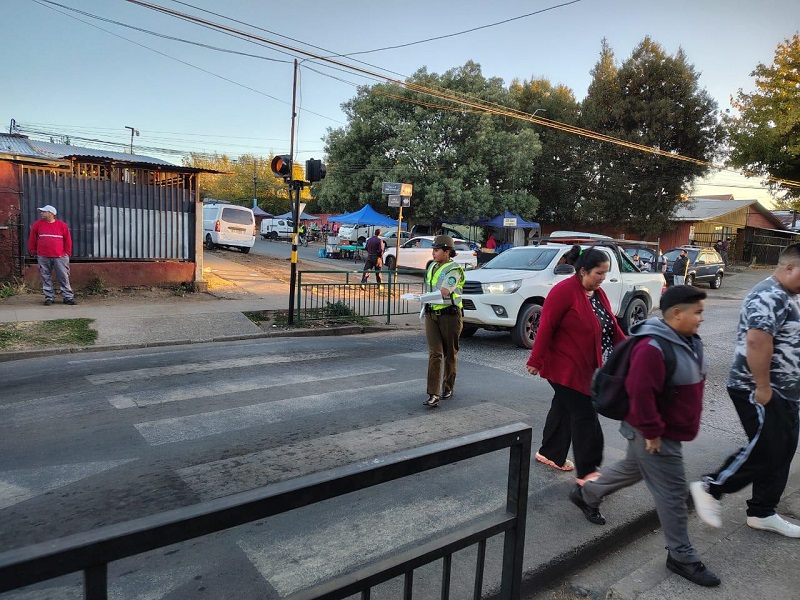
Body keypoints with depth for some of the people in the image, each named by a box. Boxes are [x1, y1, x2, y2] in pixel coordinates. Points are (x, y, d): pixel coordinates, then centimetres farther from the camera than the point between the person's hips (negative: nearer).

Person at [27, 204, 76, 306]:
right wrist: (33, 251, 13)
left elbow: (68, 240, 6)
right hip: (43, 257, 2)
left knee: (64, 277, -1)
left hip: (60, 257, -1)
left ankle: (68, 297, 4)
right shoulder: (37, 224, 6)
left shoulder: (62, 225, 3)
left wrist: (67, 253, 4)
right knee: (46, 278, 5)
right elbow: (32, 239, 14)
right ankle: (49, 297, 13)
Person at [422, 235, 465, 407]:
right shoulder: (432, 267, 16)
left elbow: (443, 292, -21)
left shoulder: (454, 269, -10)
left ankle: (448, 388, 24)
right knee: (435, 353, -6)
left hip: (450, 314, -5)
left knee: (450, 353, 8)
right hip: (431, 315, 5)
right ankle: (433, 394, -11)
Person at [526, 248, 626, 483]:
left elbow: (611, 326, 14)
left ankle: (550, 454, 34)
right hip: (566, 366, -9)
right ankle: (586, 471, 6)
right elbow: (546, 327, -19)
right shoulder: (564, 291, -18)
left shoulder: (598, 293, 9)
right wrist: (536, 361, -19)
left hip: (585, 367, 9)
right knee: (584, 415, -5)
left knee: (564, 408, 19)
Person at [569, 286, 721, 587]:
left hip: (670, 428, 10)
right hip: (657, 434, -10)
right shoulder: (653, 348, -29)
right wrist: (652, 432, -24)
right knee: (672, 492, 2)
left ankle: (585, 494, 44)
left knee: (632, 470, 25)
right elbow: (641, 393, -31)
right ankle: (681, 556, 19)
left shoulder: (687, 340, 4)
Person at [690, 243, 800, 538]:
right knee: (765, 451, -7)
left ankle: (762, 513, 25)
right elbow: (757, 342, -30)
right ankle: (709, 489, 8)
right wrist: (762, 387, -26)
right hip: (760, 390, -10)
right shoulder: (768, 297, -20)